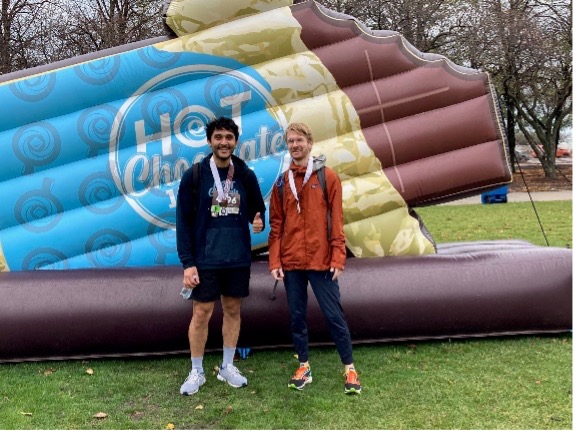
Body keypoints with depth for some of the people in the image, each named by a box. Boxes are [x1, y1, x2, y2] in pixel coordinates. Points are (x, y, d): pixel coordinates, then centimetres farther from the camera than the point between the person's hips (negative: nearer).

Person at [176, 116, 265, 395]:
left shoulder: (246, 175, 2)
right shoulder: (194, 175, -7)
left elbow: (257, 208, 13)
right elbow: (183, 222, -7)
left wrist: (259, 221, -12)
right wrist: (187, 262, -12)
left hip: (238, 258, 3)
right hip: (205, 259, -3)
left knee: (233, 310, 12)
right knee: (201, 313, 3)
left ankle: (227, 367, 27)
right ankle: (196, 372, 20)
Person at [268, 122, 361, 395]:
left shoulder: (328, 177, -1)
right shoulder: (282, 183, 8)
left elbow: (336, 220, -4)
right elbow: (276, 225, 7)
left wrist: (338, 258, -9)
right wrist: (274, 261, 0)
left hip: (321, 261, -3)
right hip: (291, 262, 3)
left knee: (334, 315, 2)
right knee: (296, 316, 10)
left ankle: (349, 369, 14)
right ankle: (304, 367, 24)